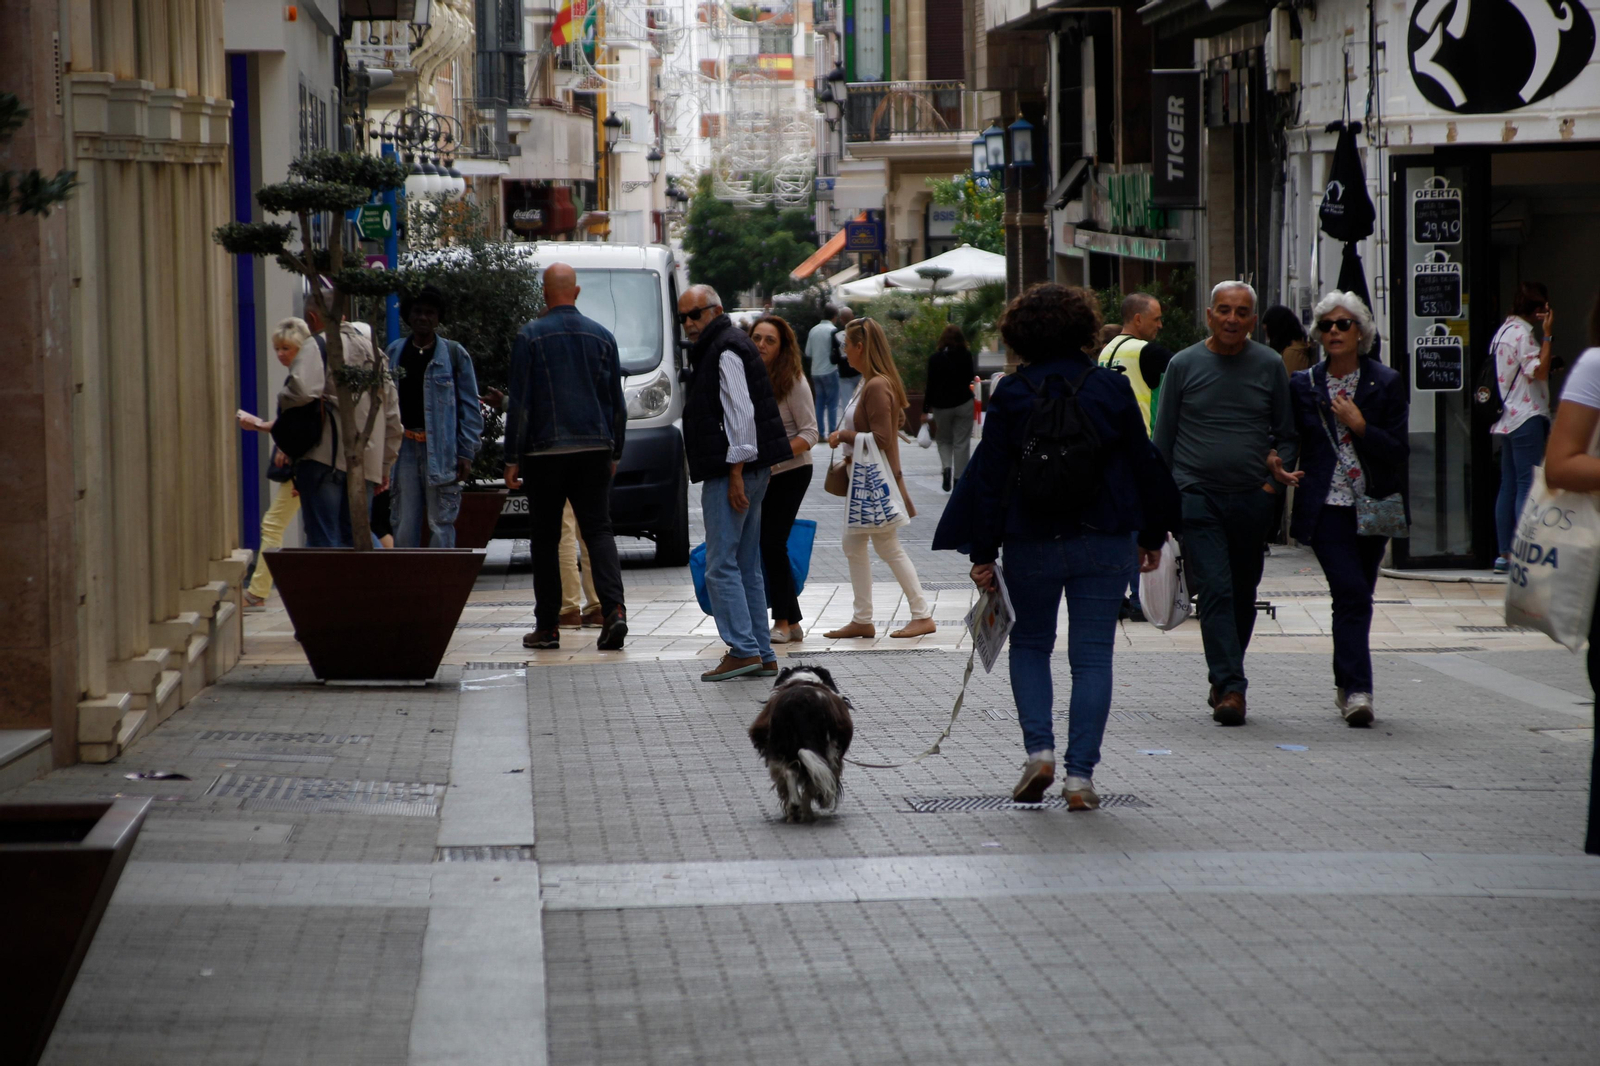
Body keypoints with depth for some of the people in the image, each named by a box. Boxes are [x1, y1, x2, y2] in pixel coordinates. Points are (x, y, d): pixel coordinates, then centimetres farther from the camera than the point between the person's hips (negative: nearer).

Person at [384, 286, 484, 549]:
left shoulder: (454, 354, 3)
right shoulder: (395, 352, 12)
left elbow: (470, 408, 2)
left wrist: (466, 453, -6)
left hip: (441, 449, -3)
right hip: (404, 446, 3)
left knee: (441, 523, -3)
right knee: (403, 524, 4)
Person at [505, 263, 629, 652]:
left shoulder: (530, 336, -4)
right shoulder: (601, 336, 7)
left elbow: (519, 402, -4)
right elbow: (617, 401, 11)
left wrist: (512, 458, 0)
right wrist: (614, 452, 19)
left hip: (546, 451, -3)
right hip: (595, 451, 3)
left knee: (545, 538, 5)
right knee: (598, 529, 3)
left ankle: (547, 626, 7)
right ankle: (614, 609, -17)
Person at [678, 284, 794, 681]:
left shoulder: (726, 351, -11)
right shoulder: (725, 347, 21)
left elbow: (741, 414, -19)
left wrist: (736, 474, -22)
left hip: (733, 470, -11)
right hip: (752, 471, 11)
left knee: (721, 567, -10)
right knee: (747, 568, 11)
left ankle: (743, 650, -14)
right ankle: (762, 656, 12)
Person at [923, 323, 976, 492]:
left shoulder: (935, 358, -6)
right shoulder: (966, 356, -5)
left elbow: (931, 384, -5)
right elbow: (969, 377, 1)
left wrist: (925, 408, 1)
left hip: (941, 404, 0)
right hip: (963, 402, 0)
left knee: (943, 440, 17)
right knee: (961, 442, 5)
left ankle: (946, 467, -7)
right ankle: (959, 477, 2)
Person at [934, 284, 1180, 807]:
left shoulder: (1010, 394, -3)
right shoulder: (1112, 387, 0)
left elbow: (990, 478, -4)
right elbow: (1143, 464, 5)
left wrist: (983, 553, 0)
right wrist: (1152, 537, 15)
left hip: (1033, 542, 0)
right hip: (1106, 542, 1)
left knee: (1030, 644, 17)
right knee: (1092, 655, 4)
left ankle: (1039, 750, -1)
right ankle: (1080, 775, -2)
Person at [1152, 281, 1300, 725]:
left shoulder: (1269, 366, 7)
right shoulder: (1184, 365, 3)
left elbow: (1287, 434, 14)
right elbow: (1163, 439, 8)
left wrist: (1279, 466, -7)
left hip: (1252, 500, 2)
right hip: (1197, 496, -2)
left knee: (1243, 597, 11)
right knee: (1215, 591, -14)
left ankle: (1224, 681, 27)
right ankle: (1230, 688, -19)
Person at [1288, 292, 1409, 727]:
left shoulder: (1386, 384, 2)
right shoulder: (1303, 385, 4)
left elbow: (1399, 451, -2)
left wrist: (1360, 425, -13)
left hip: (1373, 506, 2)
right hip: (1326, 506, -2)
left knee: (1355, 596, 11)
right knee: (1352, 593, -16)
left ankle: (1346, 686, 28)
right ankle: (1357, 690, -19)